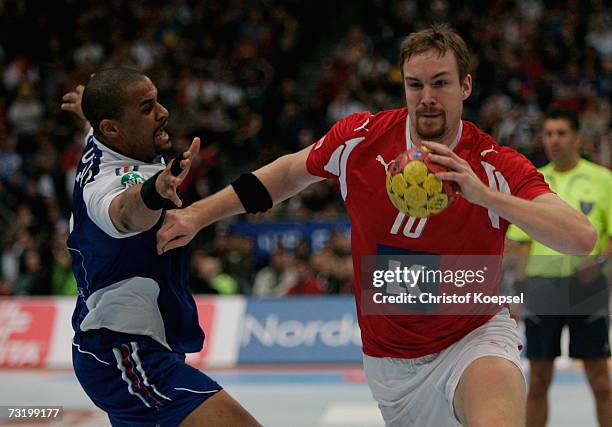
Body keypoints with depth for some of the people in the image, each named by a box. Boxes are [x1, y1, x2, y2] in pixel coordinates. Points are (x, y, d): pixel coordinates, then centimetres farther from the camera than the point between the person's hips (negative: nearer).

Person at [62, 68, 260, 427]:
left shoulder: (99, 144, 4)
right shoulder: (112, 182, -25)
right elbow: (128, 212, -51)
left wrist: (89, 108, 52)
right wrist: (155, 192, -72)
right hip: (125, 357, -11)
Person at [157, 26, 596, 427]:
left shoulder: (498, 166, -17)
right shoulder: (361, 137, -9)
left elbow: (582, 238, -29)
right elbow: (291, 172, 11)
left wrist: (486, 194, -40)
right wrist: (198, 214, 9)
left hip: (474, 338, -4)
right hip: (388, 357, 4)